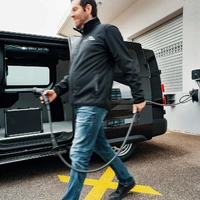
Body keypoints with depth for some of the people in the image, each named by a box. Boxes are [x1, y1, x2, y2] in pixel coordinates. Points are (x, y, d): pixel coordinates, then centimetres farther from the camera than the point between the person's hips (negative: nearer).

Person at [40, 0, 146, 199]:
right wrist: (57, 90, 10)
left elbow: (127, 65, -4)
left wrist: (138, 97, -7)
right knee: (101, 146, 16)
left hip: (93, 104, -9)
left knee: (78, 154, -6)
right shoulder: (80, 42, 25)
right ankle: (126, 181, 35)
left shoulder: (106, 31, 1)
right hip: (81, 105, 9)